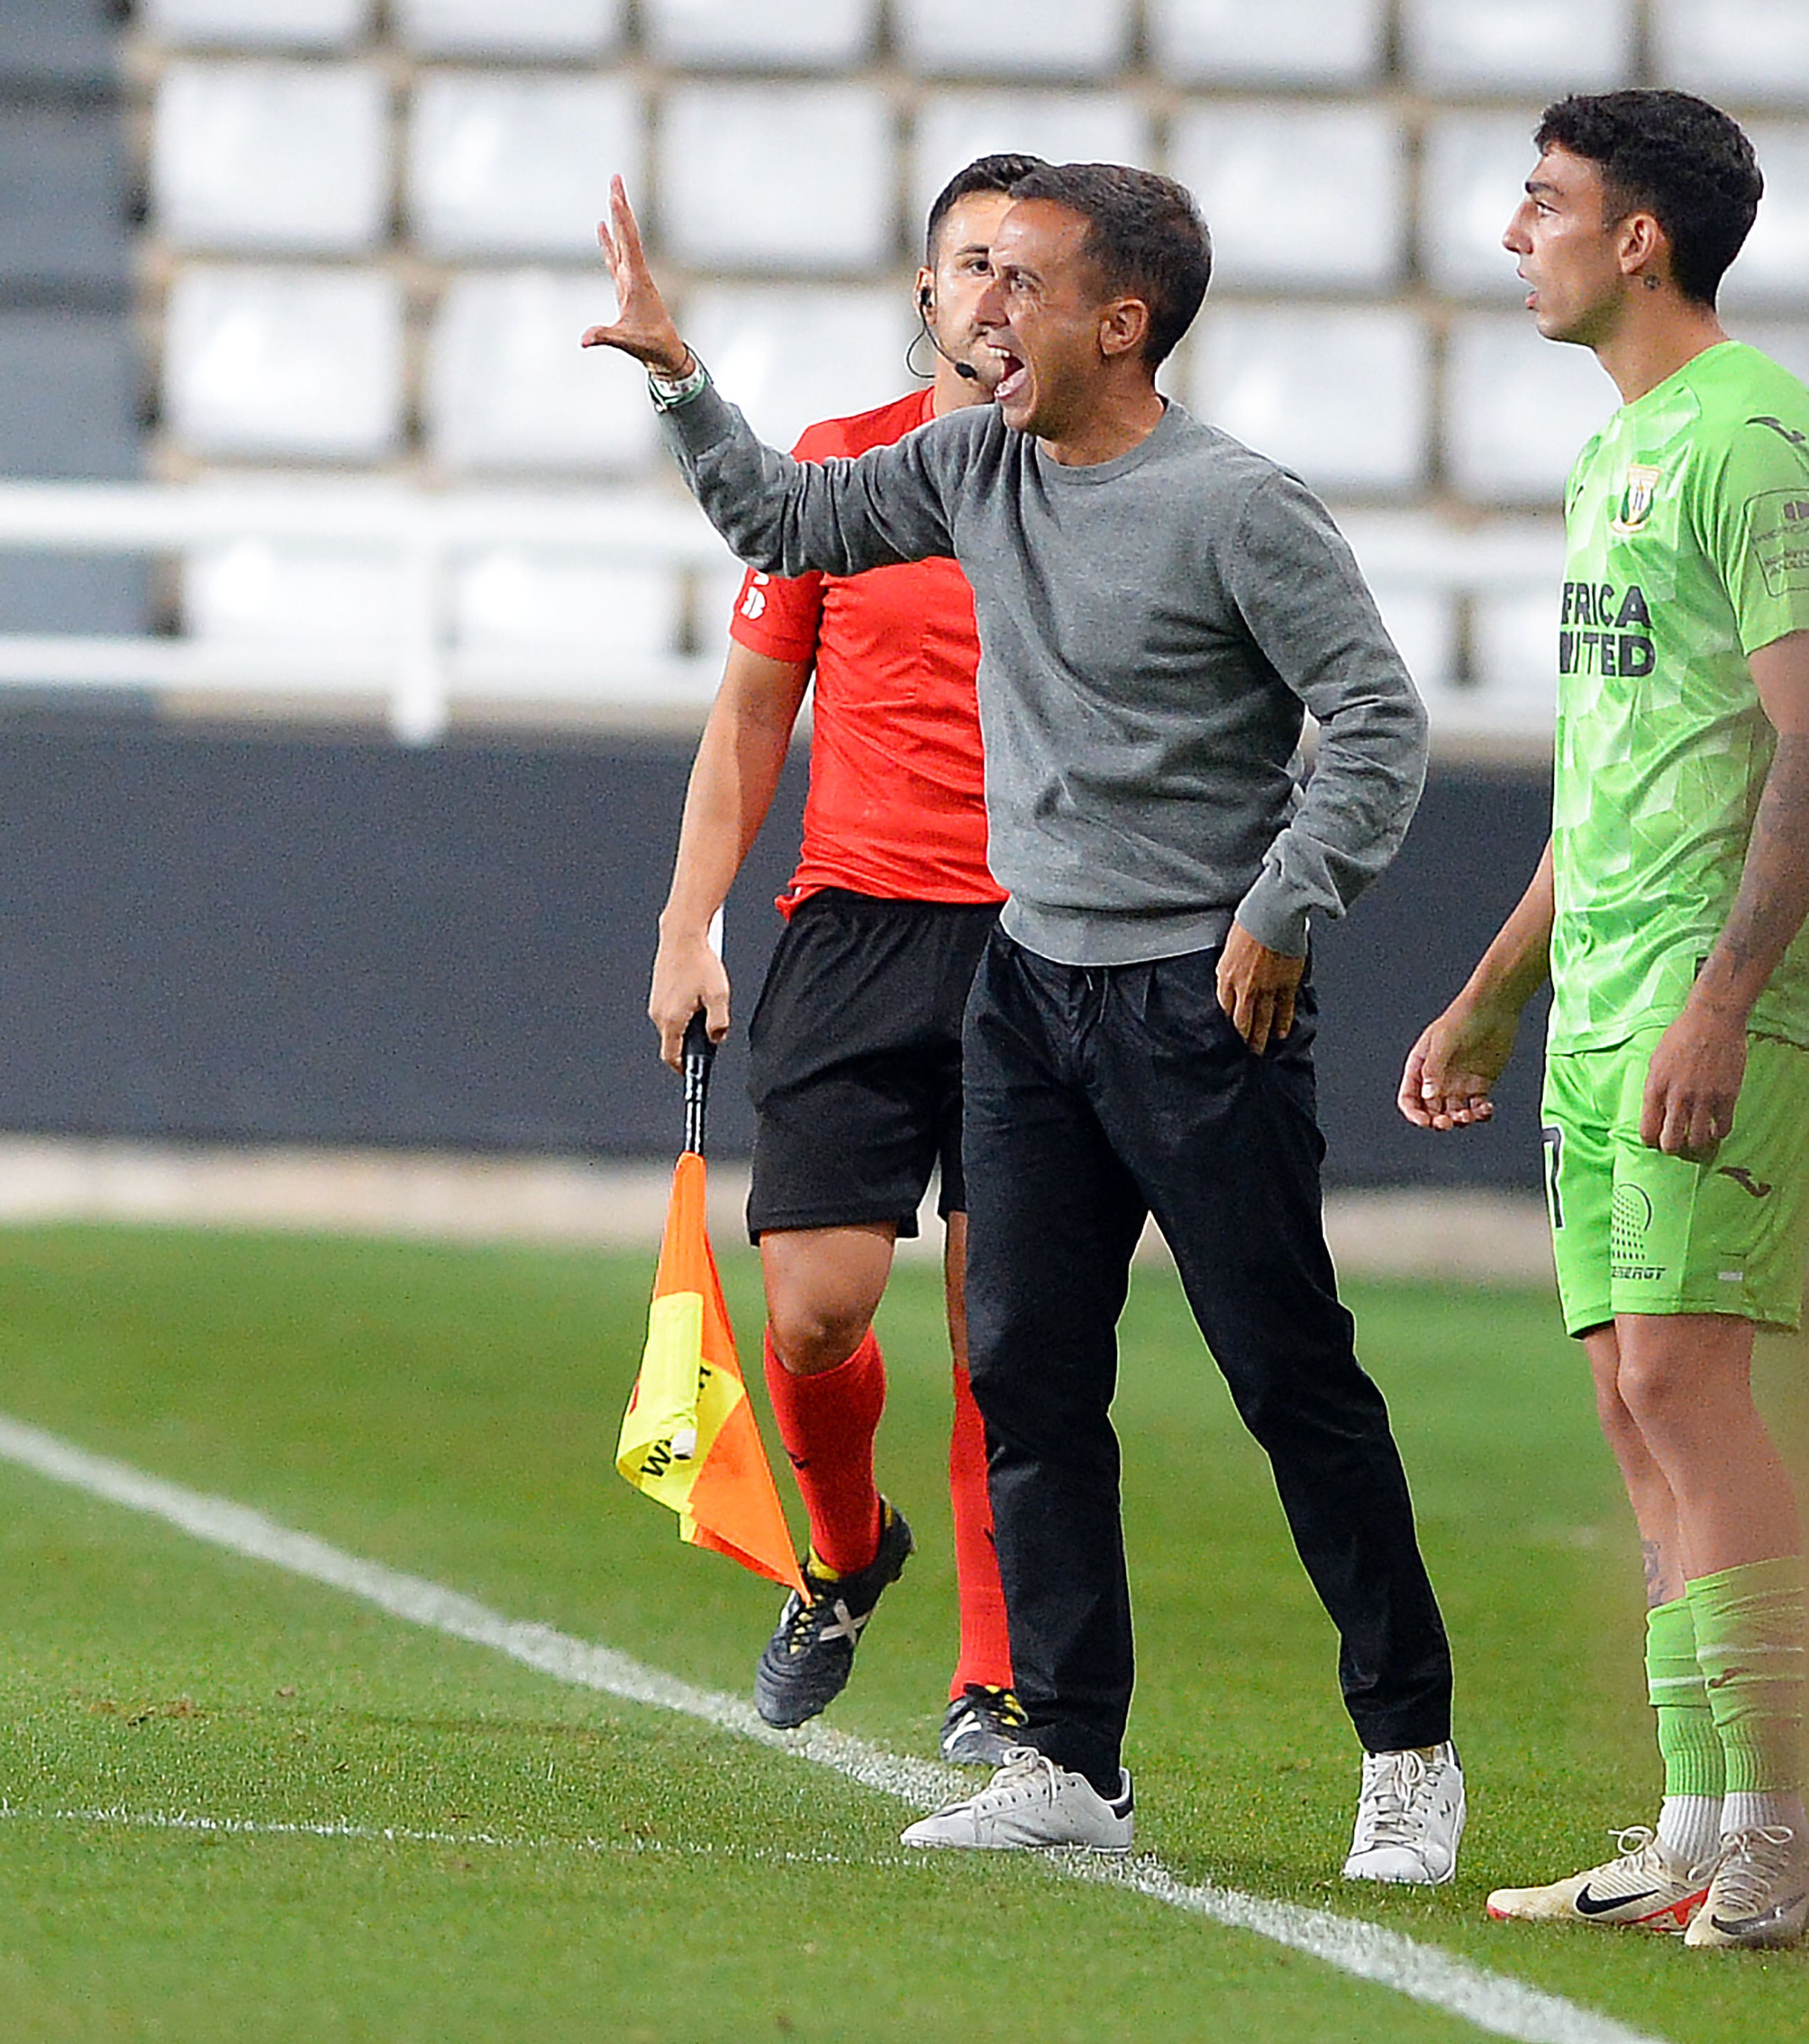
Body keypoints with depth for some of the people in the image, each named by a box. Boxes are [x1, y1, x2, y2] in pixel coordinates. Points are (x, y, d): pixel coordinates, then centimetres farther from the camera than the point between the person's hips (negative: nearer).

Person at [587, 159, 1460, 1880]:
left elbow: (1378, 716, -12)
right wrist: (678, 375, 12)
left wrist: (1280, 912, -16)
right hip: (1025, 980, 7)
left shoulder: (1236, 508, -13)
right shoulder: (975, 466, 7)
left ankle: (1410, 1747, 6)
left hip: (1198, 999, -7)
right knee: (1025, 1377, 3)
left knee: (1292, 1379, -3)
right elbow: (788, 524, 21)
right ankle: (1071, 1764, 8)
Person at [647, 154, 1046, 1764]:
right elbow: (752, 718, 13)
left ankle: (998, 1685, 4)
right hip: (855, 931, 1)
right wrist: (690, 931, 7)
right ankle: (847, 1556, 24)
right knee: (817, 1310, -6)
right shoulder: (838, 468, 8)